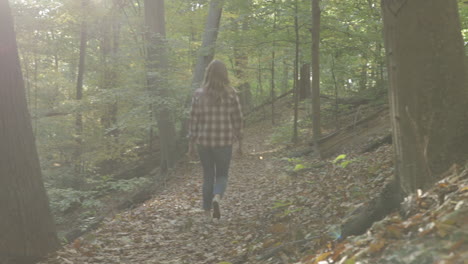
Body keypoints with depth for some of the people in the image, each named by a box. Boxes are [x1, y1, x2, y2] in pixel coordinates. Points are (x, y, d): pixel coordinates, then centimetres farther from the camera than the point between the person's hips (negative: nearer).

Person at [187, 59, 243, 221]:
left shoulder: (199, 94, -3)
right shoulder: (231, 94, -5)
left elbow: (194, 120, -1)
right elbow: (237, 120, -2)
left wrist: (191, 144, 7)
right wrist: (240, 143, 7)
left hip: (204, 141, 1)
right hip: (224, 141, -1)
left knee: (208, 176, 15)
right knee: (221, 175, 13)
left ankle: (207, 212, 18)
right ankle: (217, 198, -17)